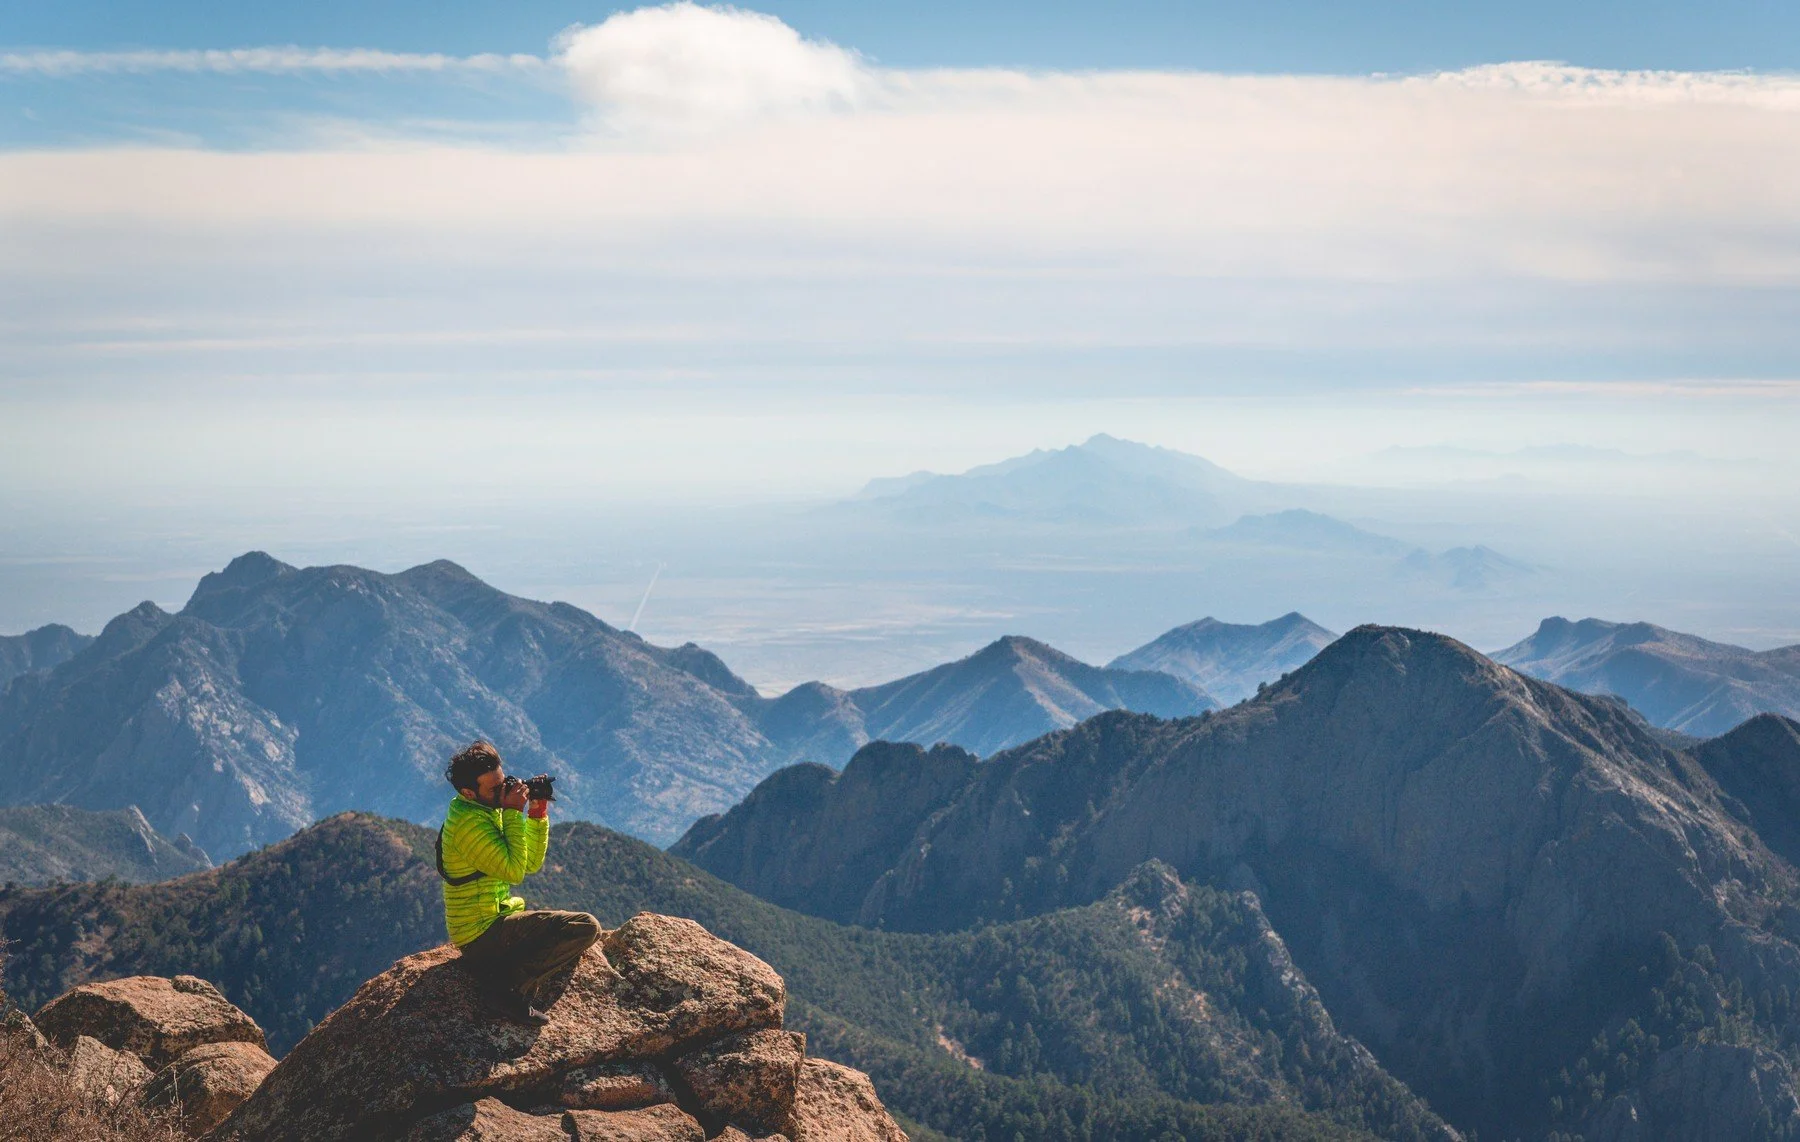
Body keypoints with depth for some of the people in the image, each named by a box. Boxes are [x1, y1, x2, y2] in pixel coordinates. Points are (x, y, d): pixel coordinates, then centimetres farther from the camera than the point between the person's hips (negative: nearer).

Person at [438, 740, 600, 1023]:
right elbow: (514, 870, -24)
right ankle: (509, 985, -14)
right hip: (485, 933, -10)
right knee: (586, 928, -16)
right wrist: (514, 813, -19)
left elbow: (531, 863, 13)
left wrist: (538, 812, 1)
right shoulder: (469, 822, -19)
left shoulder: (489, 812, 12)